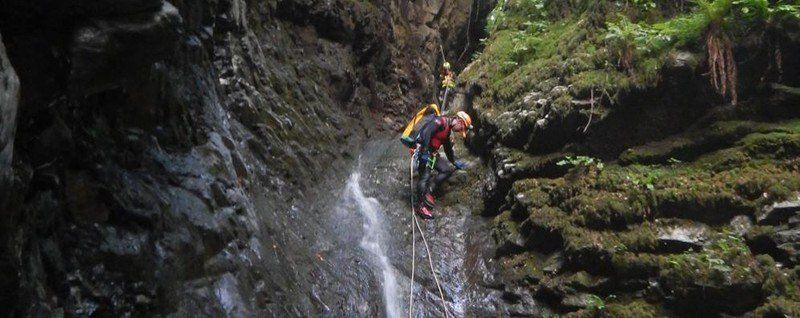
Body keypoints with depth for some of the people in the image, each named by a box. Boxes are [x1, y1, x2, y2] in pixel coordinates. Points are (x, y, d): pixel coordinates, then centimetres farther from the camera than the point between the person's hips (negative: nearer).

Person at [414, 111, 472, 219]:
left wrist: (455, 162, 33)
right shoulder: (441, 121, -13)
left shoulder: (447, 131, 18)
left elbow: (448, 149, 31)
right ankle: (420, 206, -13)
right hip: (423, 151, -10)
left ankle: (429, 190, -1)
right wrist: (424, 152, -30)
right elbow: (426, 132, -27)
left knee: (448, 170, 6)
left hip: (432, 154, 10)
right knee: (425, 176, -16)